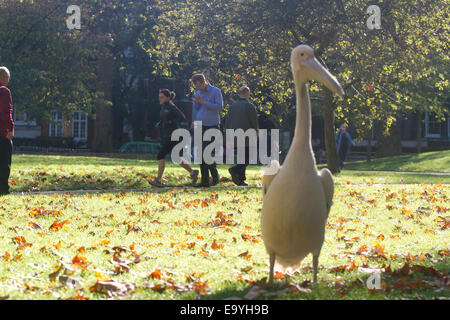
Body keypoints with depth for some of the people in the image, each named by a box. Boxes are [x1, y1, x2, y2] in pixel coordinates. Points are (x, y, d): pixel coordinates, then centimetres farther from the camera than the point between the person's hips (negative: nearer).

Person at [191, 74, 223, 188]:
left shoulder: (216, 91, -3)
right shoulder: (198, 93, 14)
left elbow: (219, 107, -12)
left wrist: (204, 102, -15)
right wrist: (196, 102, -1)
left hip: (212, 126, -6)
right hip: (200, 127, 6)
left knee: (205, 152, -15)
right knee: (201, 154, 4)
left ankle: (215, 176, 3)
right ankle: (205, 181, 8)